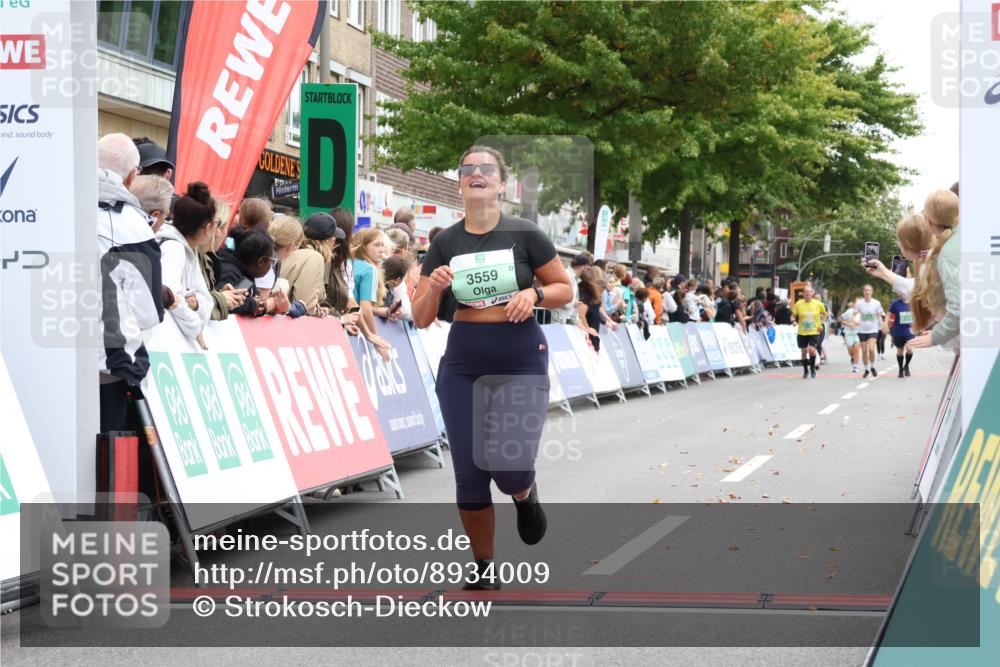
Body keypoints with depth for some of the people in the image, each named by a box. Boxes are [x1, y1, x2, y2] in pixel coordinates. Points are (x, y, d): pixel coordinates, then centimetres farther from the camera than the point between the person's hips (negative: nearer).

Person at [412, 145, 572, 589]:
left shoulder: (524, 235, -4)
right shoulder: (444, 244, 3)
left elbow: (565, 289, 4)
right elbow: (421, 319, 4)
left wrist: (535, 294, -15)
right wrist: (434, 288, -16)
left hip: (521, 360, -3)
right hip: (463, 363, 3)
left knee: (510, 466, -14)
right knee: (470, 473, 2)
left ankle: (524, 494, 25)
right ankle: (483, 568, 20)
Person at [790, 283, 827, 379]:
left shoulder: (818, 304, -5)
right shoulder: (798, 304, -5)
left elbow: (824, 314, 12)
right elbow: (794, 315, 5)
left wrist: (821, 322, -1)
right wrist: (794, 320, -16)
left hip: (814, 332, -1)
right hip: (802, 332, 1)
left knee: (812, 349, -17)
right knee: (804, 351, 7)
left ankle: (812, 368, 5)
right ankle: (805, 370, 26)